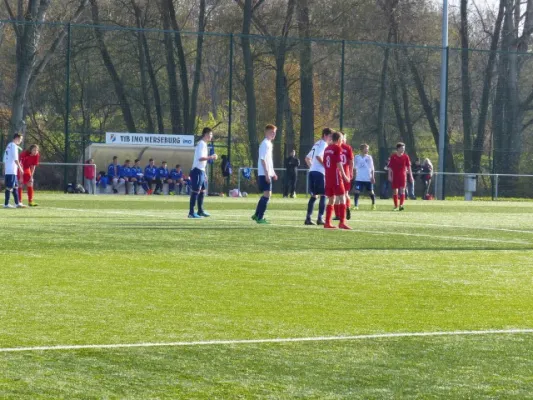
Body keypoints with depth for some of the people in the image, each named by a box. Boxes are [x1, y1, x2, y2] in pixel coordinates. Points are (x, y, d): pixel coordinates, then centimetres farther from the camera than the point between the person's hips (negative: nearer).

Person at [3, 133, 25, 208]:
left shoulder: (9, 145, 18)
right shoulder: (14, 146, -10)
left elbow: (4, 160, 19)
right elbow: (15, 159, -17)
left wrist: (4, 170, 20)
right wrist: (20, 168, -13)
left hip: (7, 170, 9)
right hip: (11, 171, -9)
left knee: (15, 186, 13)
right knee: (9, 187, -7)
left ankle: (17, 203, 15)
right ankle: (6, 204, -7)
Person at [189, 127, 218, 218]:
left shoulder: (203, 144, 17)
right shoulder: (202, 144, -14)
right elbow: (200, 158, -23)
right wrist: (211, 157, -18)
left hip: (201, 171, 10)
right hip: (198, 170, -10)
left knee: (202, 191, 16)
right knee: (195, 191, -10)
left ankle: (200, 211, 24)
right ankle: (191, 212, -10)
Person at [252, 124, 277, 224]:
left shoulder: (269, 144, 17)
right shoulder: (265, 144, -13)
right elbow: (263, 159, -19)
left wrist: (273, 173, 25)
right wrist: (267, 174, -22)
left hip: (268, 174, 10)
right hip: (264, 174, -10)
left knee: (267, 194, 15)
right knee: (267, 194, -11)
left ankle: (257, 215, 22)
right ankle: (260, 218, -10)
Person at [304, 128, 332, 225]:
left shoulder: (317, 144, 21)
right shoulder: (323, 144, -6)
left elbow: (307, 158, 25)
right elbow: (318, 156, -22)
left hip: (312, 171, 9)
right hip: (319, 172, -9)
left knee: (313, 196, 11)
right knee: (323, 195, -5)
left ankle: (308, 218, 6)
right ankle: (320, 218, -9)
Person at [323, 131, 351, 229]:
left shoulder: (327, 149, 14)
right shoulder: (338, 148, -8)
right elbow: (339, 164, -14)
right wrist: (344, 176, -10)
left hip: (328, 177, 8)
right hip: (336, 177, -8)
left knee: (331, 200, 13)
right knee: (342, 198, -6)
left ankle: (327, 222, 11)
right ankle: (342, 222, -13)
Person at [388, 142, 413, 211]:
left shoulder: (405, 157, 3)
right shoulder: (393, 157, -1)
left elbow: (408, 167, 6)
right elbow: (390, 167, 1)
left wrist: (411, 176, 3)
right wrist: (389, 176, -5)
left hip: (403, 176, 0)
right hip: (395, 176, 0)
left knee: (402, 190, -12)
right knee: (395, 191, 4)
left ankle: (401, 205, -17)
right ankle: (396, 206, 12)